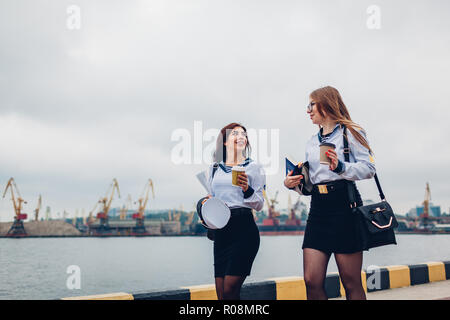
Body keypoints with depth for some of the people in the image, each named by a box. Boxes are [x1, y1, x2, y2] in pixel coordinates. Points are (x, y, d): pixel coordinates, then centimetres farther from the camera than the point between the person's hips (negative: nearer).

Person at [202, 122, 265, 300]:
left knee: (229, 290, -12)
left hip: (244, 229, -4)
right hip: (221, 230, 4)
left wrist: (247, 189, -15)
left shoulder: (253, 168, 6)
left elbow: (259, 205, 3)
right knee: (221, 293, 0)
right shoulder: (214, 169, 16)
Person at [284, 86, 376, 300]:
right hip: (318, 208, 6)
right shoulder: (312, 142, 22)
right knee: (312, 281, -3)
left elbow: (369, 168, -5)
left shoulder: (350, 132, 4)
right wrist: (291, 184, 3)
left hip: (344, 204, -5)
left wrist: (341, 167, -20)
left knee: (351, 283, -3)